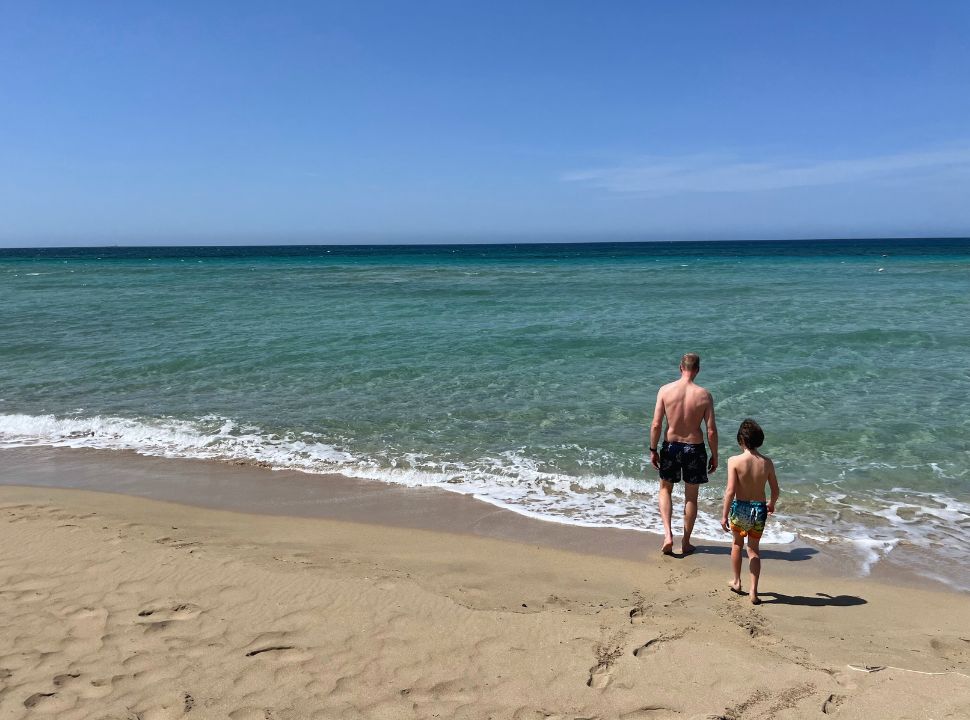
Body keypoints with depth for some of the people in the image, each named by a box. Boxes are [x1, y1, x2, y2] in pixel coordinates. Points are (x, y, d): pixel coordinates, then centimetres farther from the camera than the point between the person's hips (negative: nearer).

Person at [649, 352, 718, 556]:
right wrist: (714, 456, 4)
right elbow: (711, 431, -9)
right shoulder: (704, 395, -11)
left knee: (665, 489, 21)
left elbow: (656, 424, -9)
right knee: (691, 496, 15)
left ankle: (668, 534, 4)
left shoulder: (665, 390, -11)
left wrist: (653, 450, 3)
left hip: (670, 446, 1)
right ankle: (686, 543, 25)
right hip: (694, 448, 0)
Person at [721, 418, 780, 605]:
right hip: (759, 509, 2)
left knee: (737, 543, 23)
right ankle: (753, 591, 11)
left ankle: (737, 582, 36)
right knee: (754, 548, 15)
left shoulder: (734, 461, -15)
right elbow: (775, 490, 3)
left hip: (740, 507, -2)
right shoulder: (767, 462, -5)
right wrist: (771, 505, 24)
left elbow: (730, 490, -17)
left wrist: (724, 515, -10)